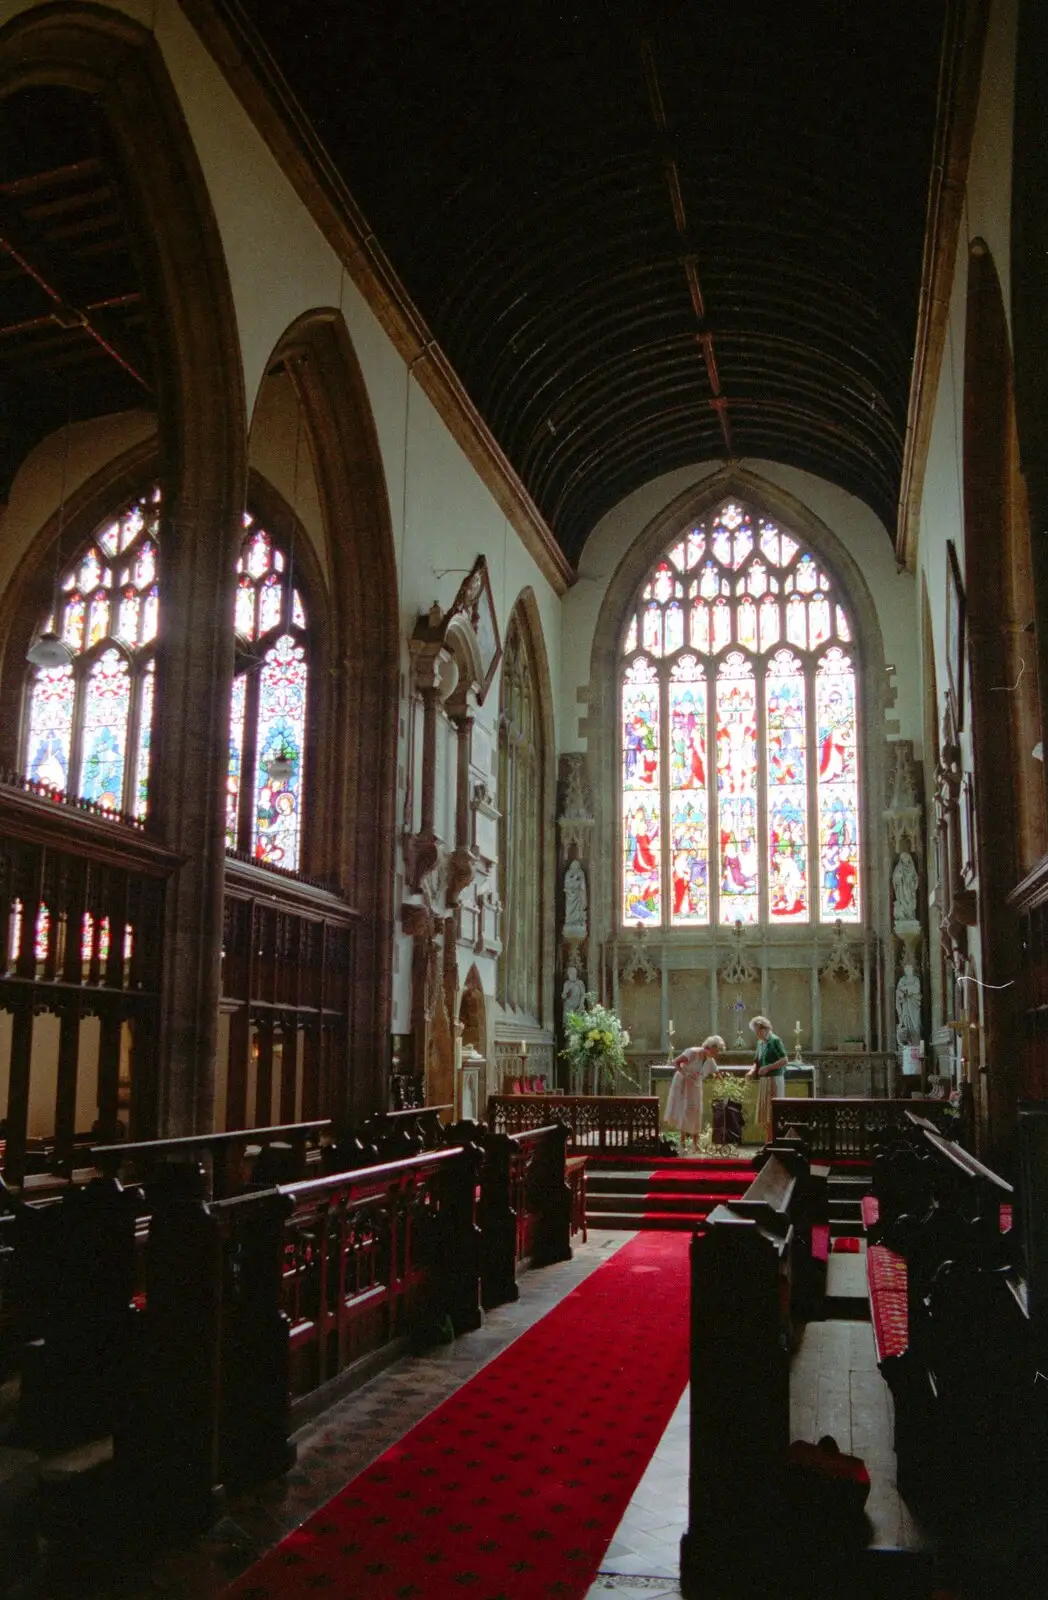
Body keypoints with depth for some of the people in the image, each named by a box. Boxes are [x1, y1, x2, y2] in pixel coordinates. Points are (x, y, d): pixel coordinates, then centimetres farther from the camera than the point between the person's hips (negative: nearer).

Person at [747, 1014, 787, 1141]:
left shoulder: (775, 1041, -10)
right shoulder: (760, 1043, 14)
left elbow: (784, 1060, -16)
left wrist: (768, 1067, -20)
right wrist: (752, 1070, 1)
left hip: (774, 1080, -8)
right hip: (763, 1081, 8)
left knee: (773, 1116, -7)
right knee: (763, 1117, 10)